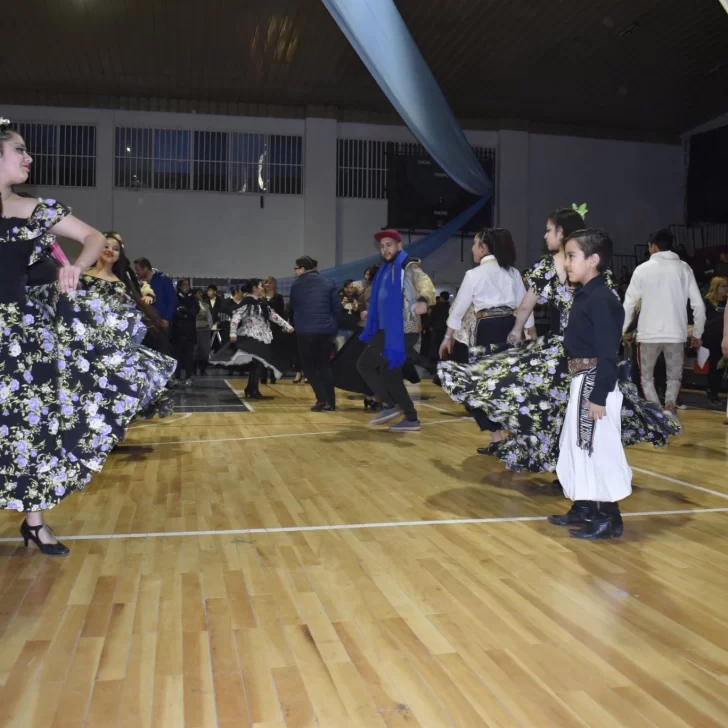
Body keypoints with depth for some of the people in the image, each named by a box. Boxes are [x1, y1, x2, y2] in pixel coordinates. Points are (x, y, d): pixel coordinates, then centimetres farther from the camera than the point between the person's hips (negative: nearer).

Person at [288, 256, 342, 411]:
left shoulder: (297, 284, 1)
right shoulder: (329, 283, 5)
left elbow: (291, 307, 10)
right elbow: (337, 308, 4)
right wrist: (334, 327, 10)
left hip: (305, 331, -3)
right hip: (326, 331, 3)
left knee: (308, 366, 8)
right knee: (324, 365, 14)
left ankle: (322, 399, -6)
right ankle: (330, 402, 8)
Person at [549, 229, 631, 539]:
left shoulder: (602, 299, -18)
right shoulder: (583, 295, 11)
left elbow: (607, 353, -20)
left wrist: (599, 396, -20)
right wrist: (579, 383, 18)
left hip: (594, 382, -10)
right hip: (580, 381, 10)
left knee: (599, 448, -2)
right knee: (577, 445, 17)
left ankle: (609, 517, 10)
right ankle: (584, 508, 30)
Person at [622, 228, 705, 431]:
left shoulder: (643, 269, -2)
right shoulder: (684, 268, 4)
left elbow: (628, 304, -1)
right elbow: (698, 305, 2)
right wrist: (697, 334, 13)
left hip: (648, 334, -1)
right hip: (676, 334, 2)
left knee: (647, 377, 15)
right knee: (674, 377, 18)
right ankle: (669, 407, -8)